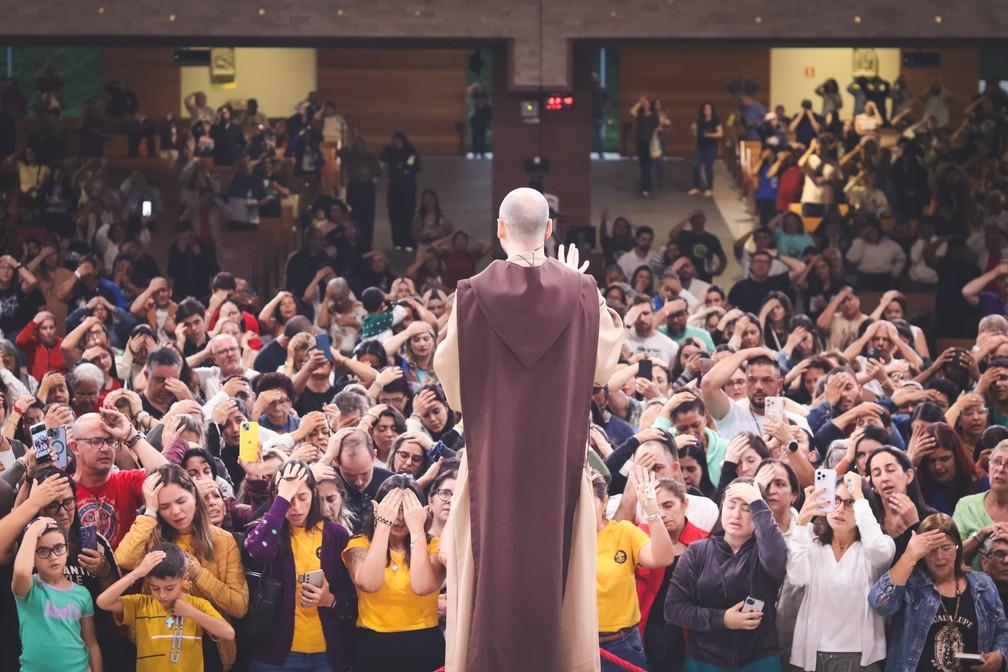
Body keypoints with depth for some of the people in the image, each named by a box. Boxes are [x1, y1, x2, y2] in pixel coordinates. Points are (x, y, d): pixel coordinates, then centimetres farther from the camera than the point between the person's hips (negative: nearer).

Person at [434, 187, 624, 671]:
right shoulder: (578, 290, -6)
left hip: (494, 454, -1)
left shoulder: (476, 293, -10)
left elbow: (450, 372, -3)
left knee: (495, 561, 5)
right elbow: (603, 361, 7)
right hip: (558, 453, 1)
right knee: (556, 555, 7)